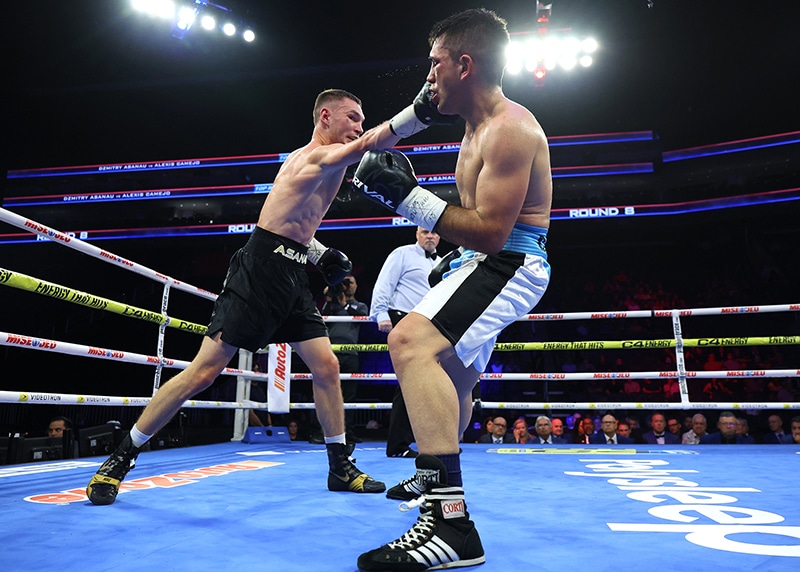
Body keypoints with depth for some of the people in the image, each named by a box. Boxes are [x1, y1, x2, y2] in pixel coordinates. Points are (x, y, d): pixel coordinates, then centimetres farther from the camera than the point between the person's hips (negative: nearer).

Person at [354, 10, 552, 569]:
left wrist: (409, 196, -23)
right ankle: (433, 479, 45)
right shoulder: (481, 125, 14)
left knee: (411, 341, -32)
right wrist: (452, 260, 23)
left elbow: (490, 232, -26)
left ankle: (451, 523, -32)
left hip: (509, 264, -11)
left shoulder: (509, 127, -18)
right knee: (450, 378, 23)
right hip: (483, 259, 11)